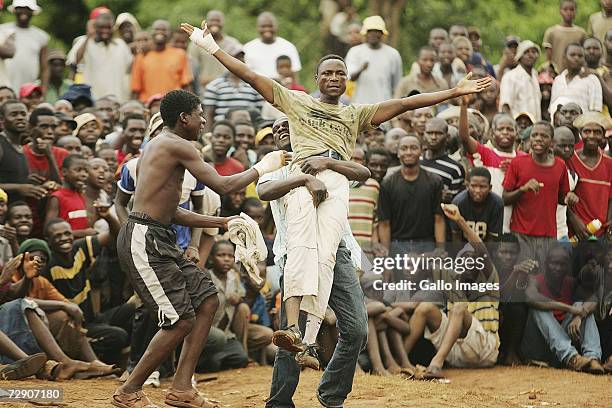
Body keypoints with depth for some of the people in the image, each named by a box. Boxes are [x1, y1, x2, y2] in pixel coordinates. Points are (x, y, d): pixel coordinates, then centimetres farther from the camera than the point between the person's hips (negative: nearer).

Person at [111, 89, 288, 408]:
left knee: (207, 300, 10)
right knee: (181, 320, -11)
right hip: (143, 240, -11)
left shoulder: (158, 146, 22)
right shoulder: (177, 146, -10)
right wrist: (262, 168, 2)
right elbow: (221, 186, -14)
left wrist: (222, 222, 23)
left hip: (159, 241, 11)